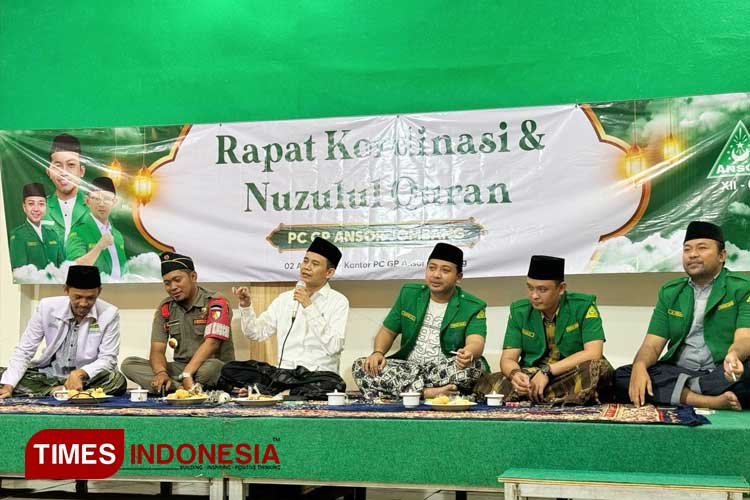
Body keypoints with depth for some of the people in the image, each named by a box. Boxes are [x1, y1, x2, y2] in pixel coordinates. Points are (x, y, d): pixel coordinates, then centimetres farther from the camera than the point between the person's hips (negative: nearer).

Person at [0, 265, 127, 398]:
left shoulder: (109, 314, -13)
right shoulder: (46, 307, -8)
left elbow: (108, 359, -12)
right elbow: (24, 351, -4)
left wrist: (80, 373, -32)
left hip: (87, 380, -2)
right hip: (49, 375, 2)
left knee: (118, 380, -33)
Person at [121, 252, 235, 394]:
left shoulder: (215, 303, -9)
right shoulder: (165, 308, 7)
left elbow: (211, 344, -21)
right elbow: (157, 350, 0)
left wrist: (187, 374, -31)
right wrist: (161, 373, -22)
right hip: (180, 368, 6)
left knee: (211, 367, -41)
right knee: (129, 364, -15)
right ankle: (181, 389, -30)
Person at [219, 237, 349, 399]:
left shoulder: (338, 302, 1)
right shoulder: (285, 298, 15)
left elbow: (333, 347, -12)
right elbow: (257, 333, 13)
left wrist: (309, 307, -14)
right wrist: (246, 306, -4)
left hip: (318, 373, -3)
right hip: (282, 371, 3)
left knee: (333, 386, -38)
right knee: (230, 370, -15)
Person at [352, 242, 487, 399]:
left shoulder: (473, 307, -3)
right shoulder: (409, 294, 10)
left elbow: (476, 343, -20)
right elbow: (388, 331, 15)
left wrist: (468, 353, -46)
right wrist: (378, 352, -8)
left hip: (446, 371, -3)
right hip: (408, 367, 4)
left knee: (474, 365, -35)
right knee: (360, 367, -20)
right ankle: (425, 392, -32)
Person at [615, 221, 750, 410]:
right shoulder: (669, 292, 15)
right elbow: (653, 344, 7)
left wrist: (734, 355, -37)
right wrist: (639, 366, -18)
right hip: (676, 372, 5)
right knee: (621, 377, -23)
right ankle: (710, 401, -30)